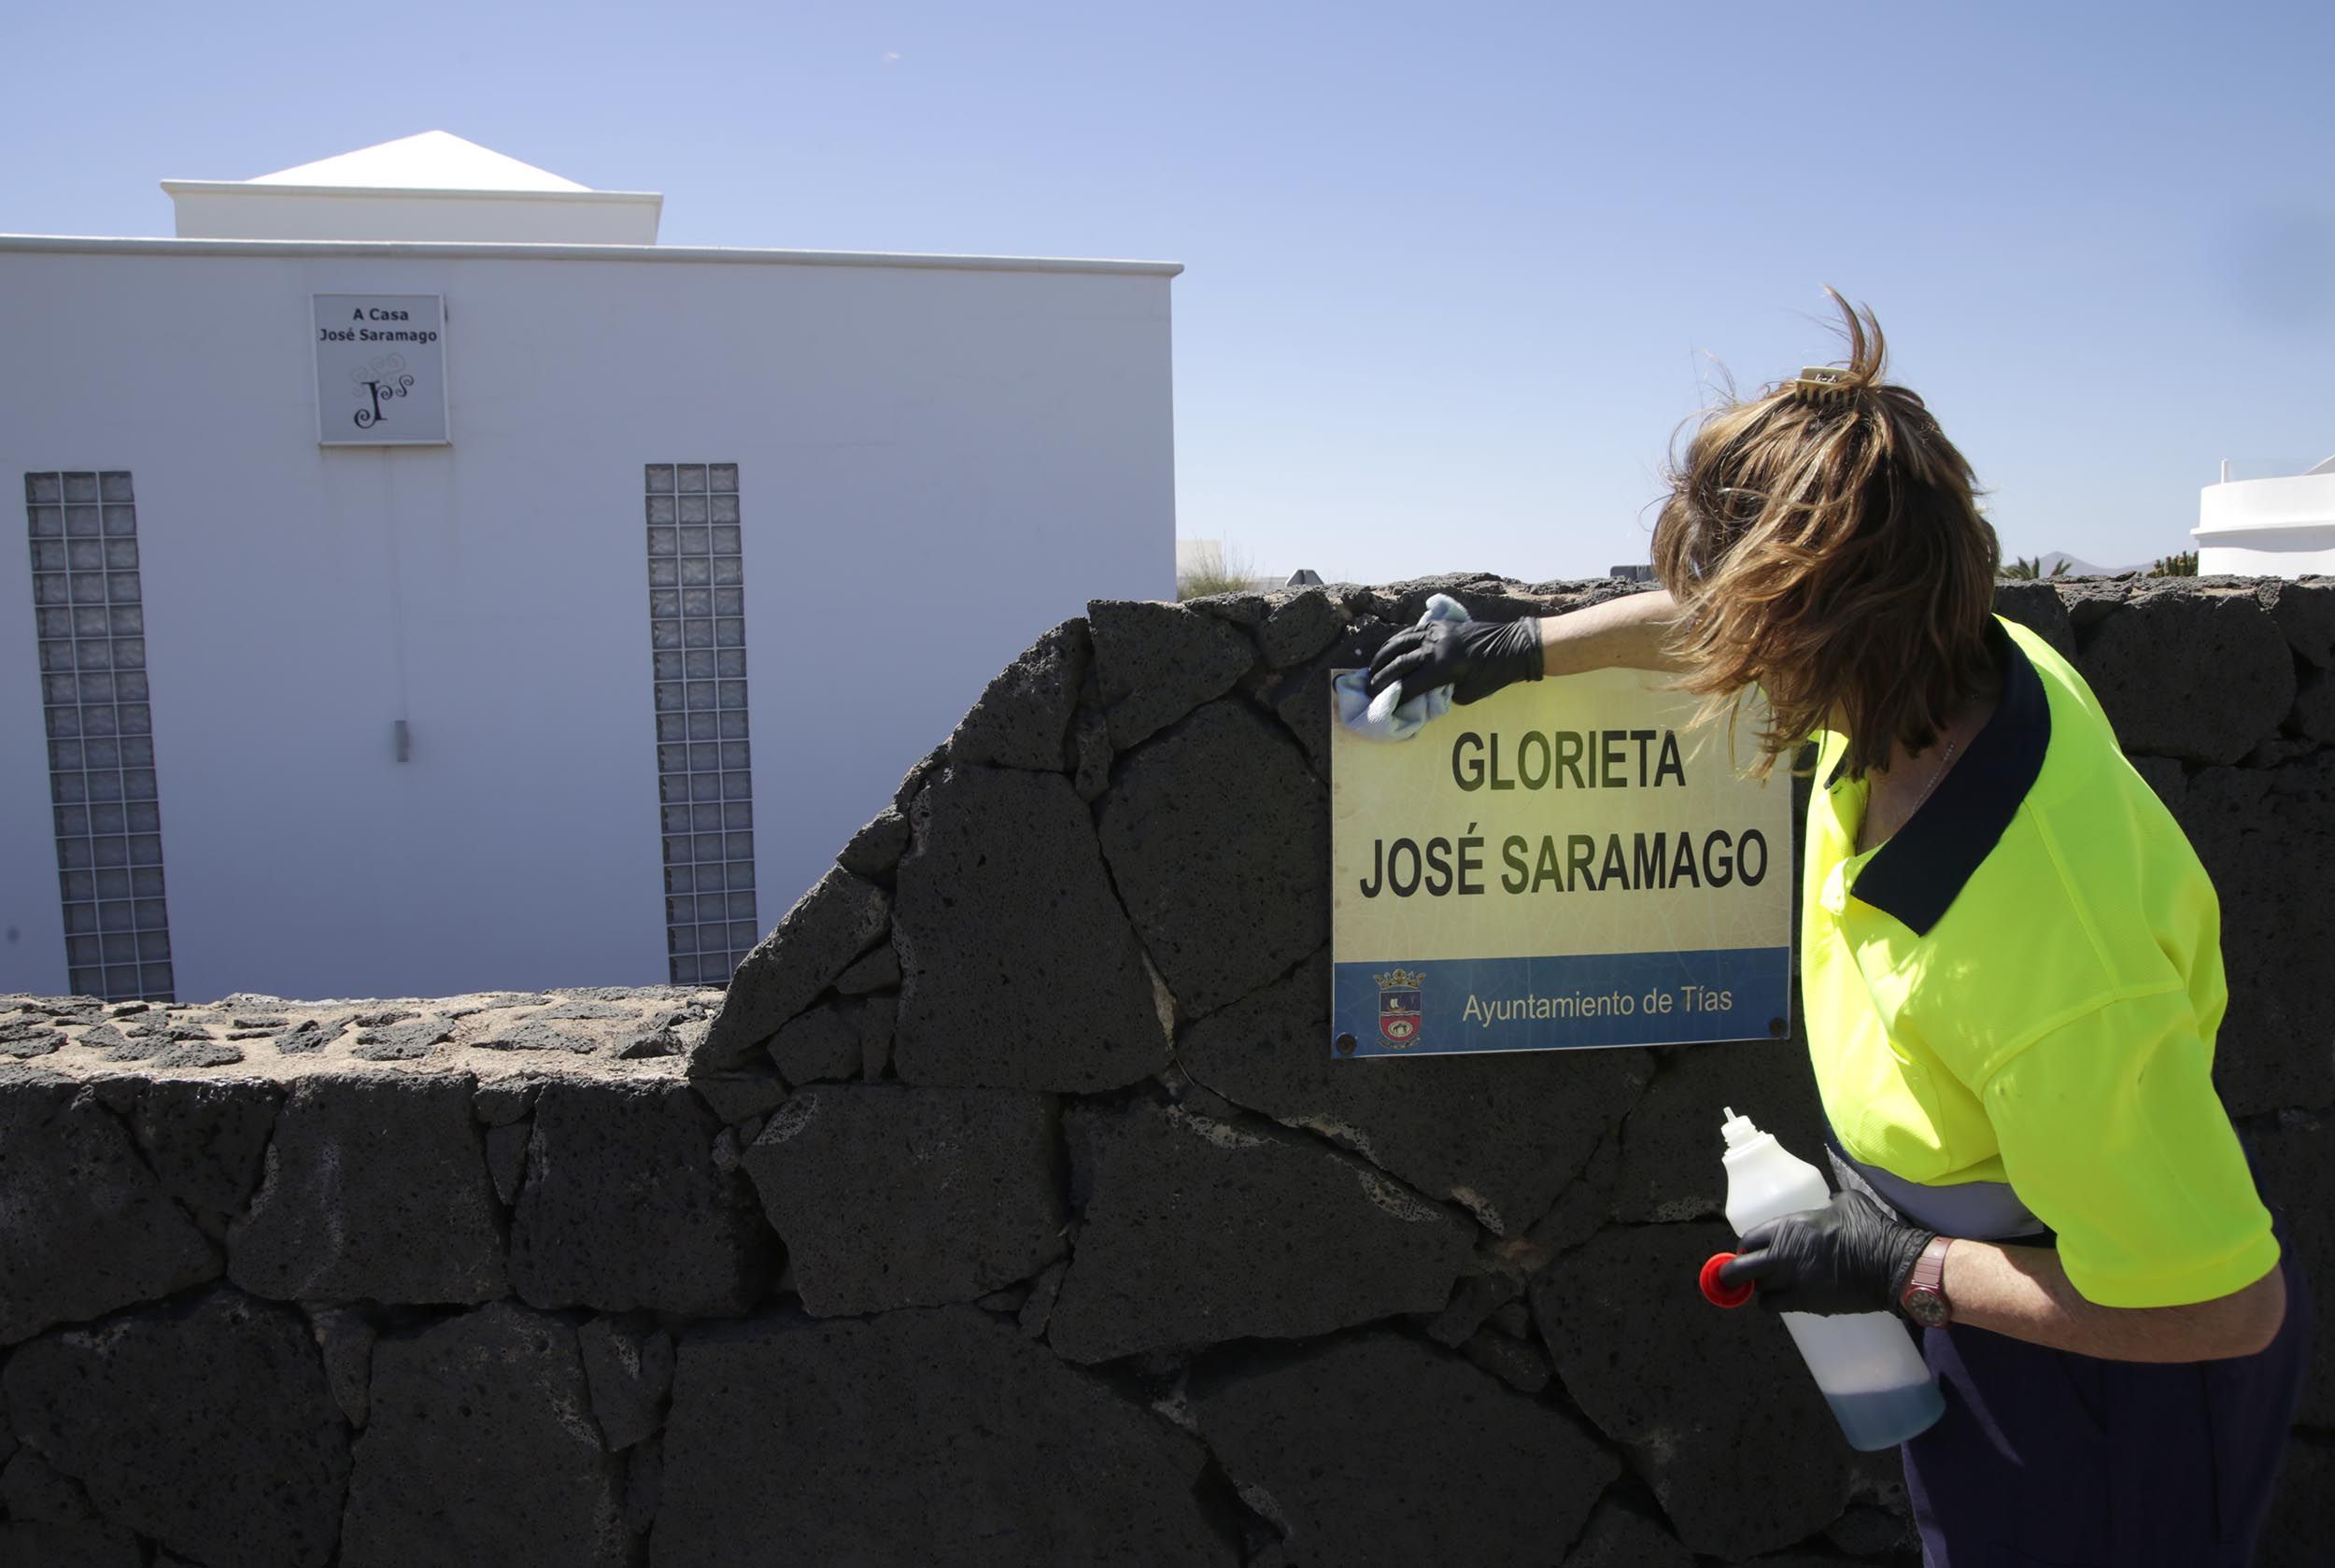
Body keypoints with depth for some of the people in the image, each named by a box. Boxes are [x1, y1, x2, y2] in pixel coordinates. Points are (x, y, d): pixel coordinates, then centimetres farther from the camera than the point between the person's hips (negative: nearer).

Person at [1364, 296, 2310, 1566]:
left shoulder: (2056, 982, -43)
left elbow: (2222, 1308, -31)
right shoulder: (1959, 655, -19)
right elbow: (1712, 617, 1)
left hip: (2099, 1381, -7)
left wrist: (1898, 1268, -23)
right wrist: (1520, 647, 7)